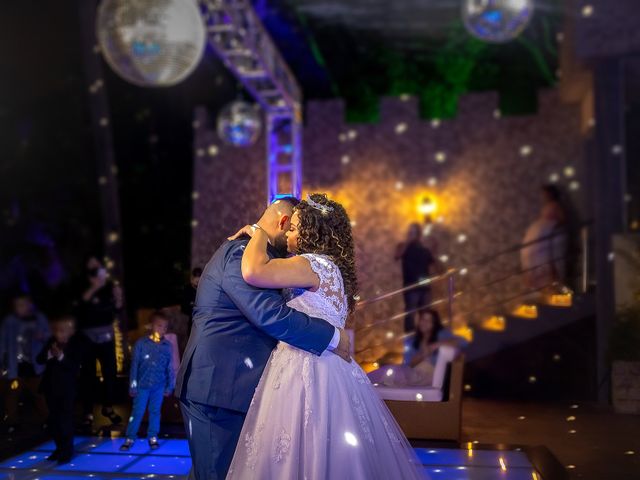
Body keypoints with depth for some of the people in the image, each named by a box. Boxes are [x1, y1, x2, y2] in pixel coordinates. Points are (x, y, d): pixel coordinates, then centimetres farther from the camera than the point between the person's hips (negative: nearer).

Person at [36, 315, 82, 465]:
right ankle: (59, 448, 24)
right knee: (54, 419, 12)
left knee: (65, 419, -4)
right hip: (50, 386, 5)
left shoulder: (77, 344, -10)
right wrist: (49, 354, -20)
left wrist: (61, 356, -30)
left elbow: (75, 367, -18)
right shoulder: (52, 341, 3)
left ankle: (67, 451, 4)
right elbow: (39, 359, -1)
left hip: (67, 388, -5)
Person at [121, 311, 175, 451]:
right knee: (137, 412, 5)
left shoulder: (167, 346, -4)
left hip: (159, 386, 2)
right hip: (142, 384, -2)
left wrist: (170, 386, 5)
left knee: (155, 411, 13)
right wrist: (132, 385, -3)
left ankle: (153, 437, 25)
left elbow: (170, 367, 3)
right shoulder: (141, 343, -9)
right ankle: (130, 438, 15)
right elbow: (134, 365, -4)